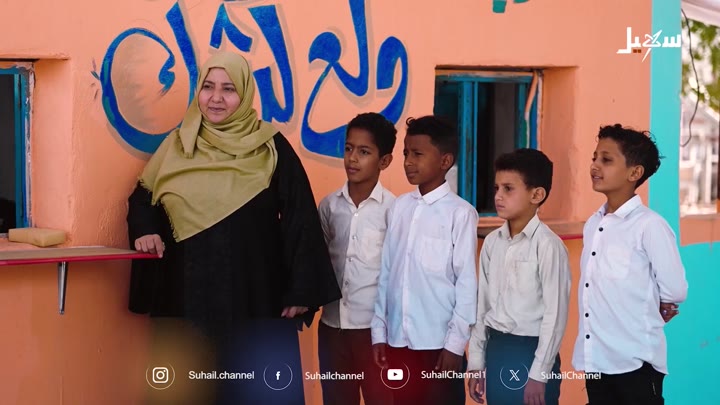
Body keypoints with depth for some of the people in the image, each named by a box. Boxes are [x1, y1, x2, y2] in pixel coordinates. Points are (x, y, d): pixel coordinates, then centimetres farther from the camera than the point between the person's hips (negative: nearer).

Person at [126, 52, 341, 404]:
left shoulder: (272, 149, -2)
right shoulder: (177, 146, 6)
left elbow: (299, 220, -3)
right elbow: (142, 199, 18)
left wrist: (301, 290, -8)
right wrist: (145, 231, -3)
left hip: (256, 298, -2)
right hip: (188, 296, 2)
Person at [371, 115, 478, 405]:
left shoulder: (460, 212, -8)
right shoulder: (398, 208, 7)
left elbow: (467, 282, -8)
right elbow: (386, 274, 9)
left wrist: (456, 343, -9)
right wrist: (379, 331, 7)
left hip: (439, 343, -5)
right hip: (398, 340, 5)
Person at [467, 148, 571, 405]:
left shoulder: (547, 245, -13)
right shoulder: (492, 242, 6)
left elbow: (555, 313, -14)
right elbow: (482, 304, 12)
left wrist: (539, 374, -15)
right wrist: (476, 362, 11)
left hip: (530, 352, -6)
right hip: (496, 350, 6)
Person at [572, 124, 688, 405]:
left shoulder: (649, 225, -12)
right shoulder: (592, 225, 9)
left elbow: (674, 290, -9)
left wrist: (644, 314, 7)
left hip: (636, 361, -6)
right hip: (595, 360, 6)